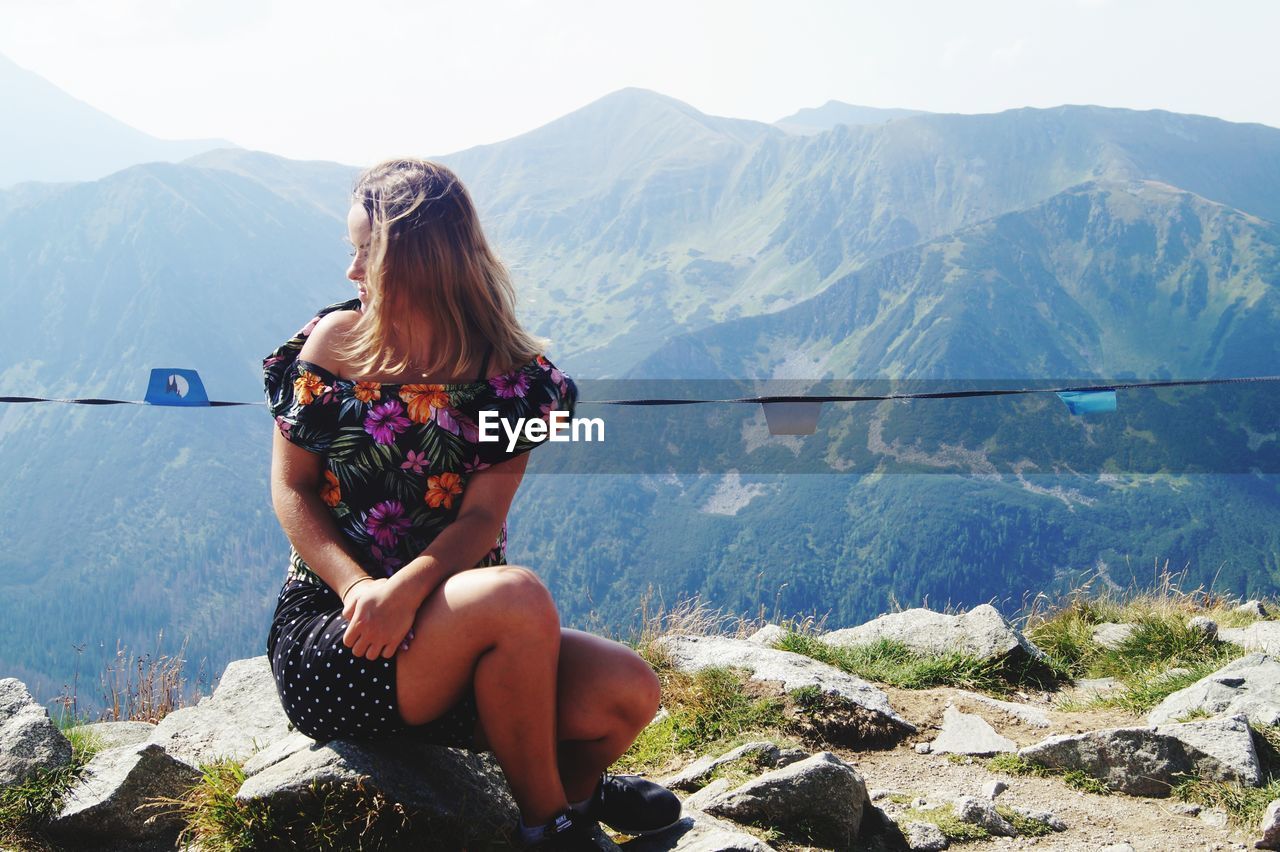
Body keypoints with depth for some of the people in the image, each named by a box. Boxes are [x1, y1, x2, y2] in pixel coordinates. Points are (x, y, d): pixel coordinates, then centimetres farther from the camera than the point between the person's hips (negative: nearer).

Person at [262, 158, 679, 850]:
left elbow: (484, 516, -8)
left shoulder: (511, 374, 0)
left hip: (443, 632, 3)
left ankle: (573, 786, 20)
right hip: (327, 634, -2)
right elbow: (291, 491, -1)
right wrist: (358, 587, -19)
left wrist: (407, 588, -29)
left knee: (628, 691, -18)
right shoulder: (334, 342, 1)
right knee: (518, 597, -31)